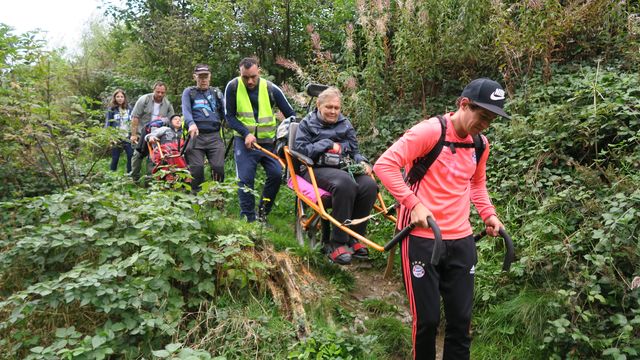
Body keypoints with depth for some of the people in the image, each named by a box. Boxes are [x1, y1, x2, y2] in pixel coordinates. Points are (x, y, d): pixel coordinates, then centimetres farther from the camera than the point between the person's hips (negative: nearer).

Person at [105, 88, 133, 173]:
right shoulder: (111, 109, 1)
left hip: (127, 137, 2)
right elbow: (107, 124, 0)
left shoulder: (128, 109, 9)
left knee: (131, 156, -7)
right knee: (115, 158, 3)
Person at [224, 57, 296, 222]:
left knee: (276, 174, -13)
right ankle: (248, 219, 0)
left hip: (268, 141, 1)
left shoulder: (270, 88, -6)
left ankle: (262, 213, 6)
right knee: (245, 179, -11)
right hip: (245, 140, -1)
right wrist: (246, 133, -17)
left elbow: (290, 114, 0)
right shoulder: (233, 87, -8)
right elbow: (229, 116, -3)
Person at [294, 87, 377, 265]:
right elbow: (300, 149, -3)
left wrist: (362, 162, -4)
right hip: (317, 169, -4)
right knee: (345, 183, -38)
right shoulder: (308, 123, 11)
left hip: (343, 168, 4)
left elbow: (354, 151, 19)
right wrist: (328, 145, -8)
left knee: (369, 184, -28)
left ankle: (354, 238, -13)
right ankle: (337, 243, -29)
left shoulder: (345, 125, 21)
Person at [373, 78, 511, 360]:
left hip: (461, 240, 6)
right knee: (427, 319, 1)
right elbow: (385, 164, -16)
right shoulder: (429, 131, -13)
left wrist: (488, 213, 11)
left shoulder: (481, 144, 9)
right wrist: (414, 203, -22)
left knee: (461, 320, 10)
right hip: (422, 237, -6)